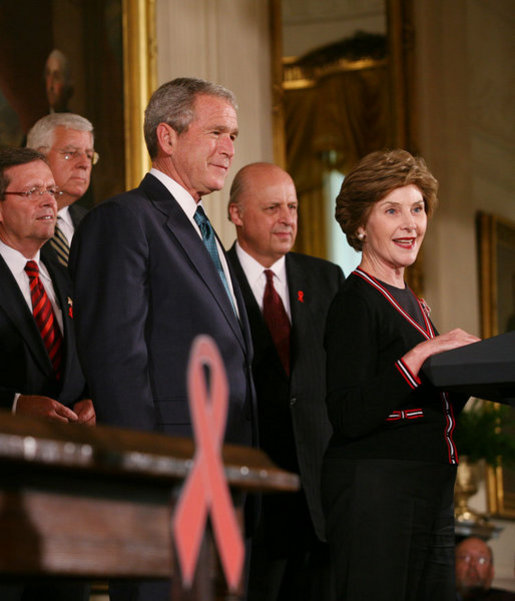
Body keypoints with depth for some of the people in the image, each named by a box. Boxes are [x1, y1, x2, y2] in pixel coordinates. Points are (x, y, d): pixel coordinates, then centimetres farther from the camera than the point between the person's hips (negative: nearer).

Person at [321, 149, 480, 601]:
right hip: (374, 491, -9)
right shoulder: (356, 301, -8)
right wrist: (422, 354, -19)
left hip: (431, 494, 9)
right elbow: (349, 417, -18)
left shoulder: (411, 304, 19)